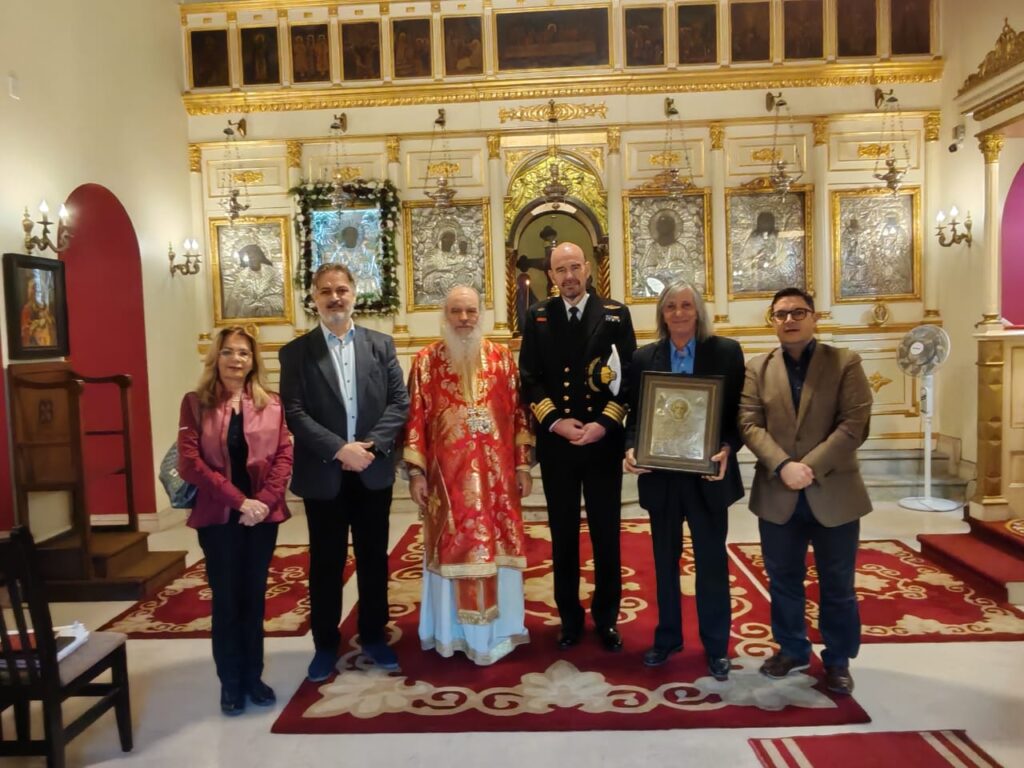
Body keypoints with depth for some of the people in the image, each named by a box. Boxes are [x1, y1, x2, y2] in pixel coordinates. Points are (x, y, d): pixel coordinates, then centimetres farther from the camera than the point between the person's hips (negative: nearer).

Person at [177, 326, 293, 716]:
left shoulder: (271, 403, 5)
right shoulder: (195, 403, -2)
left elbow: (284, 456, 0)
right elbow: (189, 463, -10)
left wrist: (264, 501, -15)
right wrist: (239, 500, -16)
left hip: (262, 515, 2)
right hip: (218, 516, -2)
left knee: (254, 597, 11)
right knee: (226, 599, 7)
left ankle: (253, 676, 24)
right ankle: (230, 682, 20)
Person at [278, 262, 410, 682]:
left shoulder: (381, 344, 5)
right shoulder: (296, 352, 0)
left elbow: (400, 402, 0)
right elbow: (295, 413, -8)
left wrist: (371, 445, -14)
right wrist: (339, 449, -19)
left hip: (374, 470, 2)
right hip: (323, 474, -1)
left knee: (374, 558, 12)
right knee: (326, 563, 9)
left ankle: (373, 636, 29)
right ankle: (325, 644, 24)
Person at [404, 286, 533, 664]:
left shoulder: (502, 356, 4)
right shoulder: (426, 360, 0)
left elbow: (518, 412, 4)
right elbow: (416, 418, -1)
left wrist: (522, 465, 2)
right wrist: (416, 471, -5)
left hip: (496, 470, 2)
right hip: (448, 472, -1)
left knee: (497, 544, 8)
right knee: (453, 546, 7)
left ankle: (496, 629, 24)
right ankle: (453, 630, 22)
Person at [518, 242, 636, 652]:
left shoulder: (616, 314, 2)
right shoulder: (537, 317, 5)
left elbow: (630, 377, -1)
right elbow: (529, 380, 1)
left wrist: (604, 424, -12)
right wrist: (555, 422, -12)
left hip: (603, 441, -1)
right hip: (555, 443, 1)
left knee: (607, 534, 8)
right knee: (563, 535, 10)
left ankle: (607, 618, 24)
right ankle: (570, 617, 25)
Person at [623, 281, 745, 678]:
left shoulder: (726, 351, -2)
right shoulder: (644, 358, 4)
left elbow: (740, 412, -3)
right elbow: (635, 415, 5)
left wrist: (727, 449, -20)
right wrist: (631, 449, -14)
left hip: (707, 474, -2)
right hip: (661, 475, 2)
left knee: (711, 560, 9)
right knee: (665, 560, 15)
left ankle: (716, 646, 24)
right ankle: (667, 637, 31)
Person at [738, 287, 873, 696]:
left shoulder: (845, 363, -2)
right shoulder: (757, 369, 5)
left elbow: (854, 424, -10)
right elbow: (750, 424, -4)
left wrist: (811, 467, -18)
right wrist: (783, 466, -19)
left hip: (833, 493, -2)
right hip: (777, 495, 2)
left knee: (837, 585, 10)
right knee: (783, 580, 14)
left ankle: (838, 660, 26)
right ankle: (792, 648, 32)